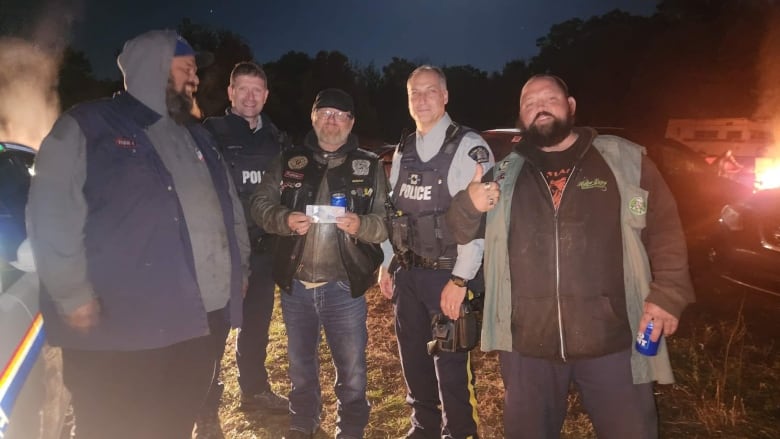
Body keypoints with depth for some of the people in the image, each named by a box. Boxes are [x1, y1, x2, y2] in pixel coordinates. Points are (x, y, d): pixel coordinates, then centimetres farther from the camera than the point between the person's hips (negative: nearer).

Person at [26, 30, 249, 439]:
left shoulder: (196, 135, 18)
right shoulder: (87, 127, -3)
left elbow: (228, 203, 22)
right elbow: (52, 215, -10)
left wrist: (238, 262, 14)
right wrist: (73, 296, -17)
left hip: (199, 316, 6)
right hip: (120, 324, -6)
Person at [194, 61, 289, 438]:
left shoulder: (277, 139, 11)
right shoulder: (211, 133, -3)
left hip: (263, 247, 5)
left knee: (257, 322, 15)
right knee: (214, 328, 1)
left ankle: (254, 390, 33)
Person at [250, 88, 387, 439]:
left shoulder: (369, 166, 1)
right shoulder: (289, 161, 5)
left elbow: (388, 220, -2)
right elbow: (260, 204, 2)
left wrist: (361, 225, -22)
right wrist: (285, 219, -18)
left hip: (344, 286, -2)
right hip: (295, 284, 2)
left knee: (351, 368, 10)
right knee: (300, 363, 20)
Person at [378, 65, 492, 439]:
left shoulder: (469, 147, -10)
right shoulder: (403, 150, 11)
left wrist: (460, 280, -19)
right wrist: (386, 265, 11)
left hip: (447, 275, -6)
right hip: (406, 272, 7)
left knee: (451, 361, 2)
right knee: (413, 355, 17)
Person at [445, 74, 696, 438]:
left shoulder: (625, 160, 3)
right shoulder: (505, 173, 8)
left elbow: (664, 228, 4)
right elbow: (460, 233, 8)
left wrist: (668, 294, -7)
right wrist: (469, 204, -13)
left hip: (611, 339, -1)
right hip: (527, 342, 2)